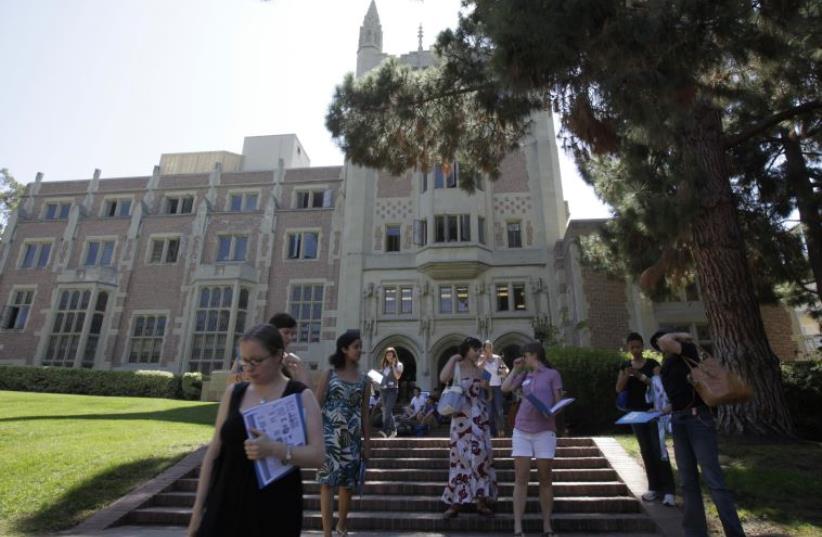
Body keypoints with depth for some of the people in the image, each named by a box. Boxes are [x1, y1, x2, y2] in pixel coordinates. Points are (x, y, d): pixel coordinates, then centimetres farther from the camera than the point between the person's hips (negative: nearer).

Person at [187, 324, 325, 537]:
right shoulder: (233, 393, 3)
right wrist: (198, 508, 6)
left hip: (276, 512, -2)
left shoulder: (301, 396, -7)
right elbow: (214, 452, 7)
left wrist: (275, 450, -28)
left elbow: (318, 454, -13)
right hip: (225, 508, 3)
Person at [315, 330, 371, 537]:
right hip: (329, 434, -3)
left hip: (352, 437, 3)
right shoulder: (329, 374, 0)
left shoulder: (364, 380, 7)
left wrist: (366, 441, 8)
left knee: (347, 483, 12)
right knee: (327, 482, -5)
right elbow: (317, 405, -1)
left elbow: (364, 413, 9)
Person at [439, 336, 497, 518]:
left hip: (480, 418, 5)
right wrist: (453, 358, -16)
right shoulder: (456, 366, -2)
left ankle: (481, 501, 11)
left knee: (481, 455, 2)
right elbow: (443, 378, -23)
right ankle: (455, 502, 6)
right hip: (462, 417, -4)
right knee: (460, 456, -2)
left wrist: (486, 386, 0)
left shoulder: (480, 370, 12)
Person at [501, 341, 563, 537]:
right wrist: (516, 369, 11)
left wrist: (551, 413, -19)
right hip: (521, 431, 3)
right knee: (520, 479, 1)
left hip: (544, 431, -3)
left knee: (545, 479, 5)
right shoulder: (525, 375, 16)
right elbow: (505, 389, 9)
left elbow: (559, 403, 0)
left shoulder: (552, 374, 3)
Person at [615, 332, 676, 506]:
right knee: (645, 450, 8)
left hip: (653, 410, -3)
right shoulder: (625, 365, 8)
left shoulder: (652, 363, -1)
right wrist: (626, 375, -13)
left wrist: (640, 376, -22)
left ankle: (668, 490, -3)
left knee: (659, 449, -8)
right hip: (635, 412, 3)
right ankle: (654, 487, 17)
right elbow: (619, 389, 3)